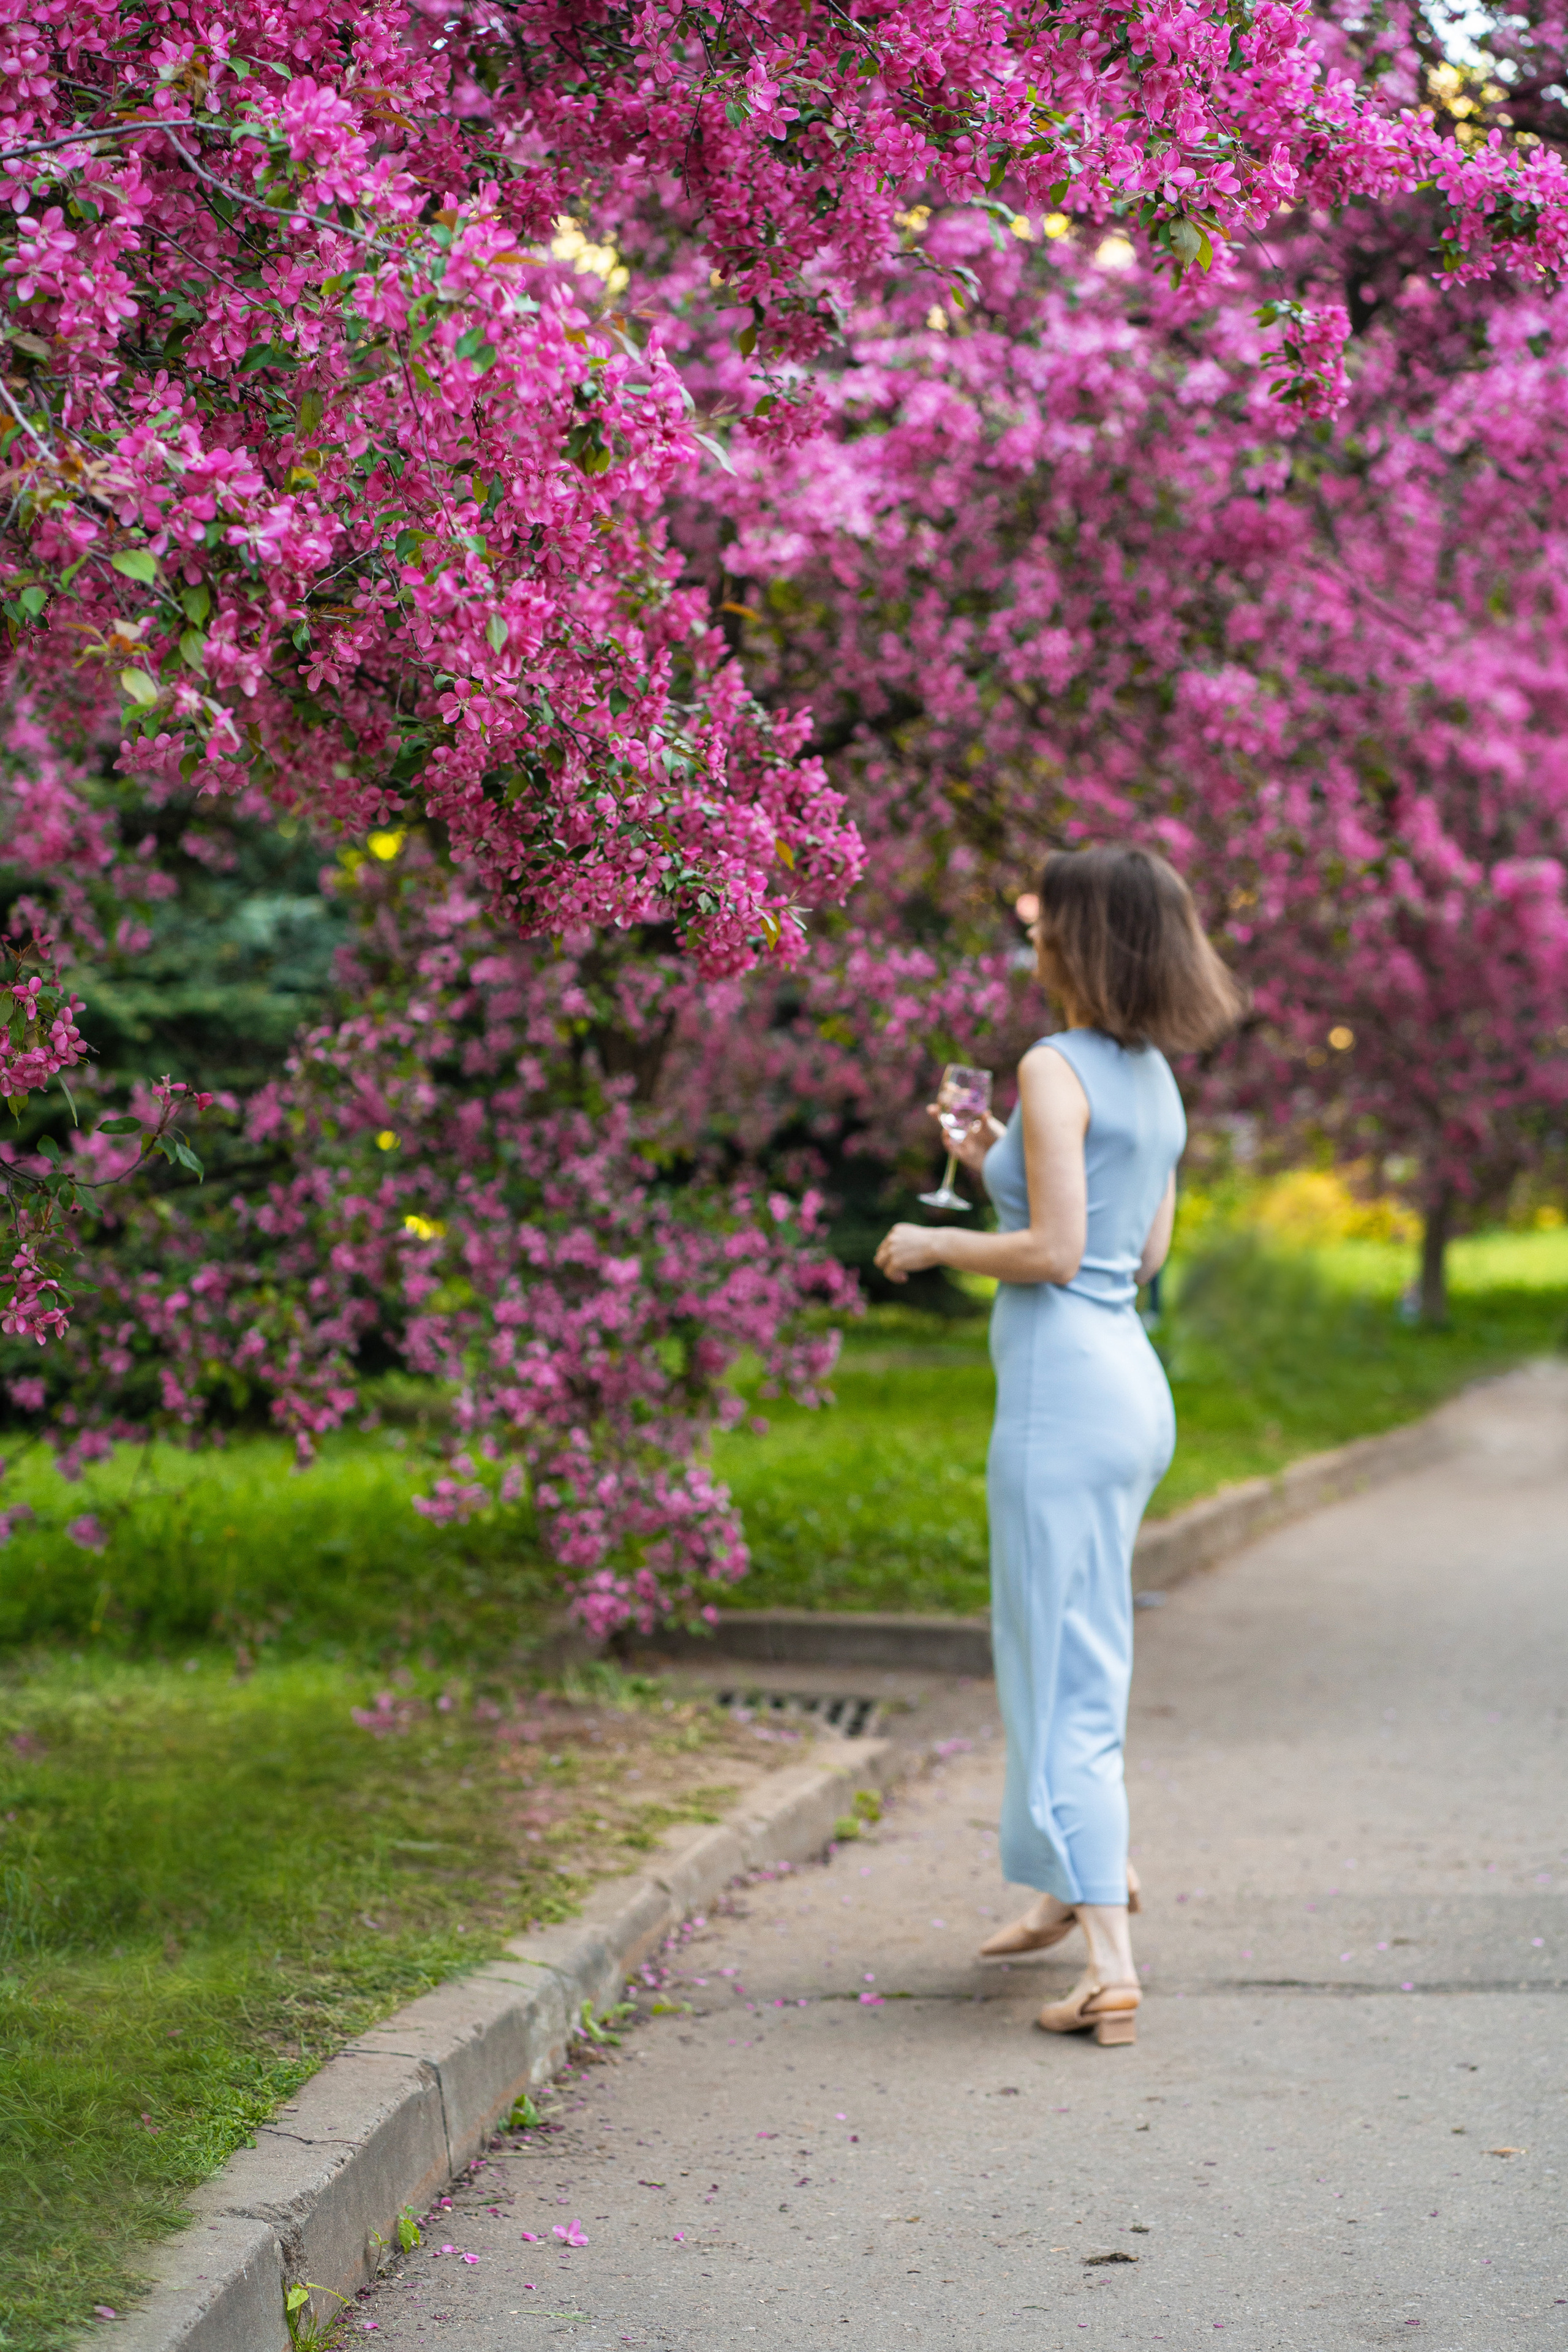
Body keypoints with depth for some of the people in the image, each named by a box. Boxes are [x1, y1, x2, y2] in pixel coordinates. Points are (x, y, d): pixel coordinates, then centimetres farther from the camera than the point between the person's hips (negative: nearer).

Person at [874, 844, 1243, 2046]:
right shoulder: (1156, 1080, 13)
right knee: (1045, 1633, 25)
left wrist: (936, 1242, -4)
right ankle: (1084, 1876, 39)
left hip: (1066, 1384, -9)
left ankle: (1111, 1966, -7)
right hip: (1130, 1378, 9)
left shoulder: (1056, 1069, -13)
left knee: (1065, 1672, -6)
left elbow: (1052, 1252, -19)